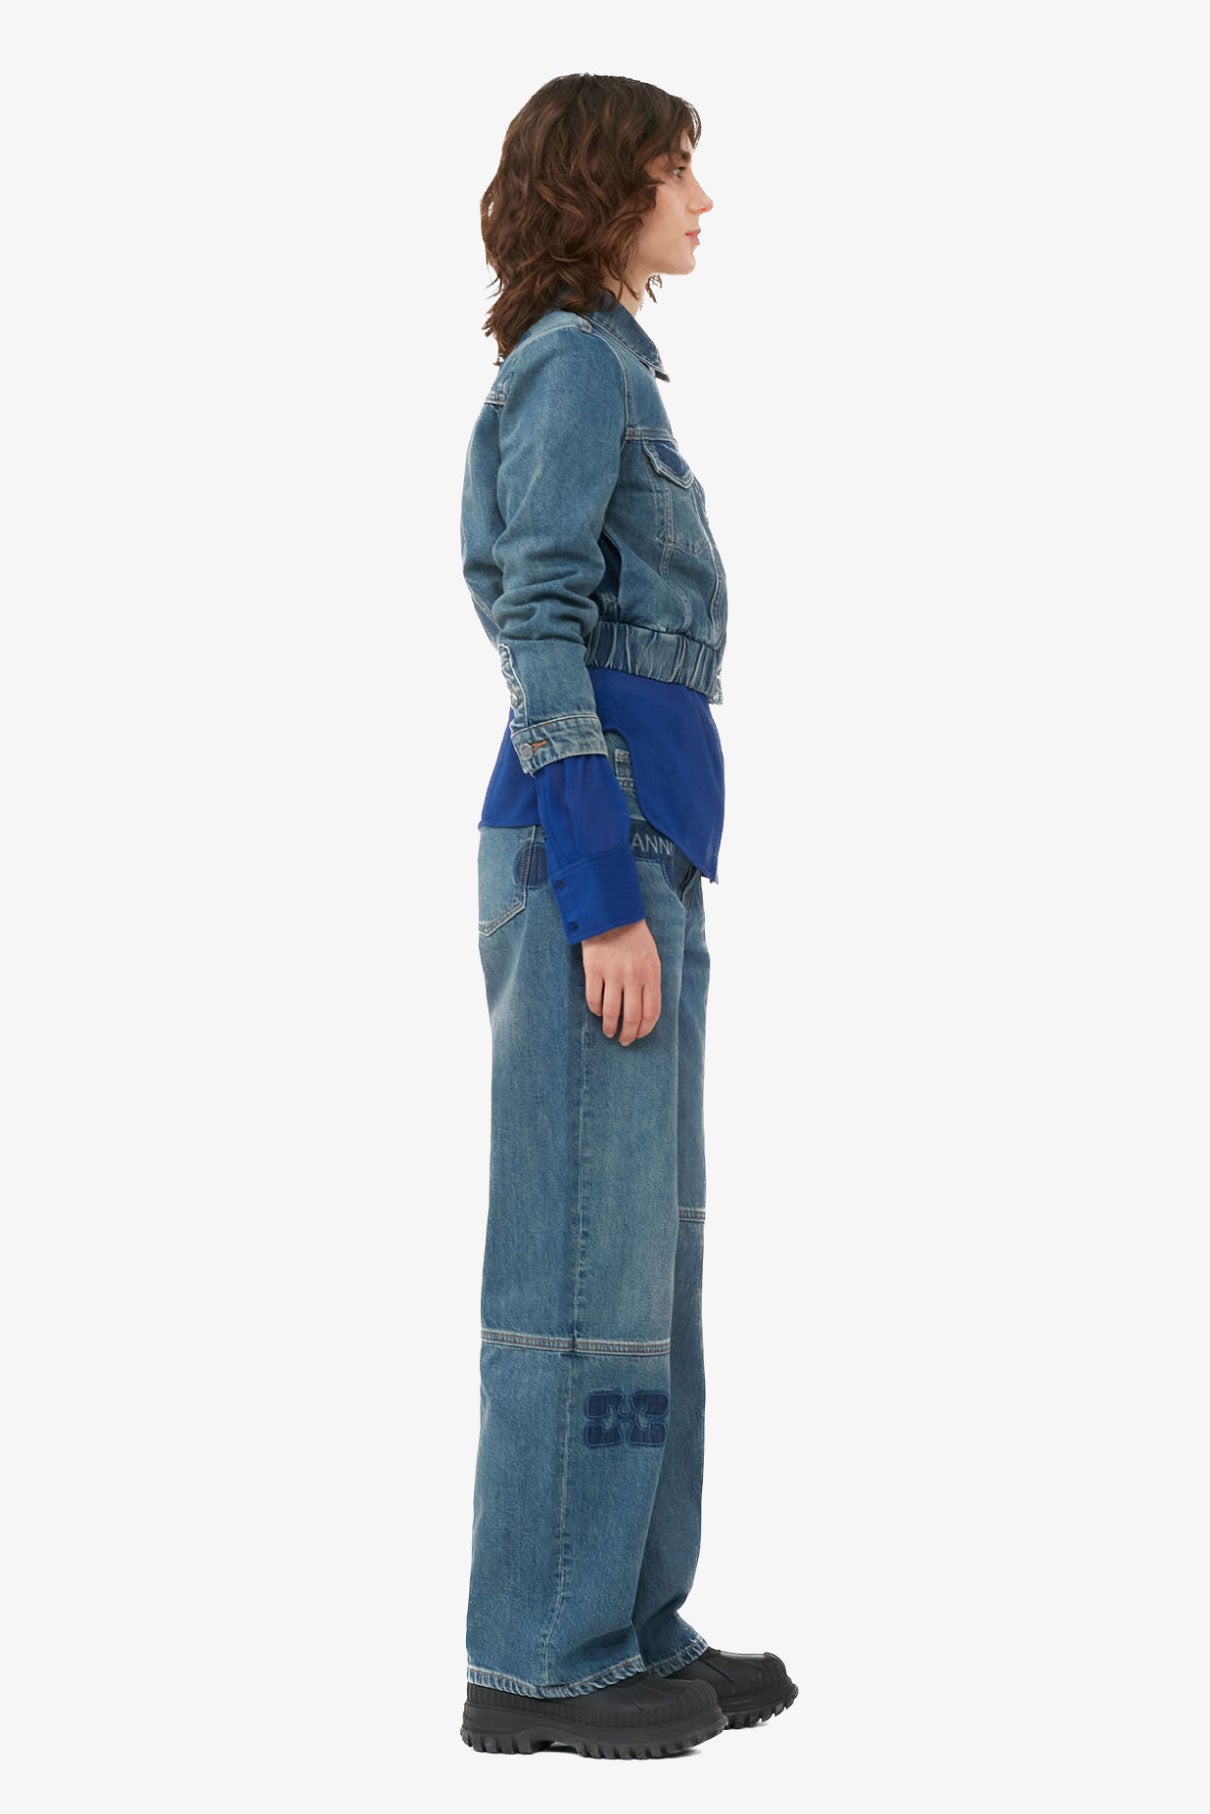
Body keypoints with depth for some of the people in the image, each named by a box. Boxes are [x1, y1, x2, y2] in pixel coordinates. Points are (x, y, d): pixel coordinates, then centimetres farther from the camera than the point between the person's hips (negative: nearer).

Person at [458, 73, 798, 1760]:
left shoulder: (598, 379, 22)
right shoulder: (573, 368, -8)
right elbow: (541, 641, -16)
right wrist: (611, 903, -20)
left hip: (626, 850, 10)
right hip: (599, 844, -10)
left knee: (642, 1245, 10)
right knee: (589, 1251, -7)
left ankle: (625, 1625, 15)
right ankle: (538, 1660, -1)